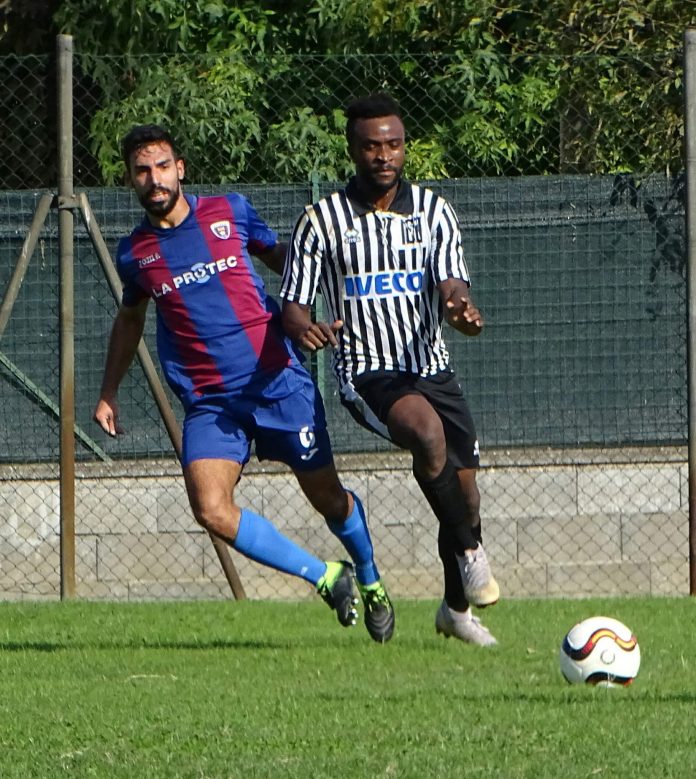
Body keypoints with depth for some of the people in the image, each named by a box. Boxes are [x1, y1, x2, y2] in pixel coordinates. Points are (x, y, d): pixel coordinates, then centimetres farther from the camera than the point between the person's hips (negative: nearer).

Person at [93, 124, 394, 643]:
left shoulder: (229, 212, 2)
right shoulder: (134, 253, 6)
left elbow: (278, 256, 19)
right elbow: (130, 318, 25)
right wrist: (109, 394, 26)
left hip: (278, 380, -1)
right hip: (208, 401, 1)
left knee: (326, 497, 4)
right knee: (212, 509, -20)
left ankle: (370, 581, 35)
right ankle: (326, 578, -2)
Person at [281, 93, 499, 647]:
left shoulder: (433, 211, 5)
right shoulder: (322, 221, -1)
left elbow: (451, 287, -6)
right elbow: (293, 305, 2)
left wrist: (461, 309, -31)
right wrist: (305, 329, -23)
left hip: (431, 367, 4)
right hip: (367, 373, -4)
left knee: (465, 495, 4)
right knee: (426, 429, -35)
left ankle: (457, 609, 31)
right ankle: (470, 552, -16)